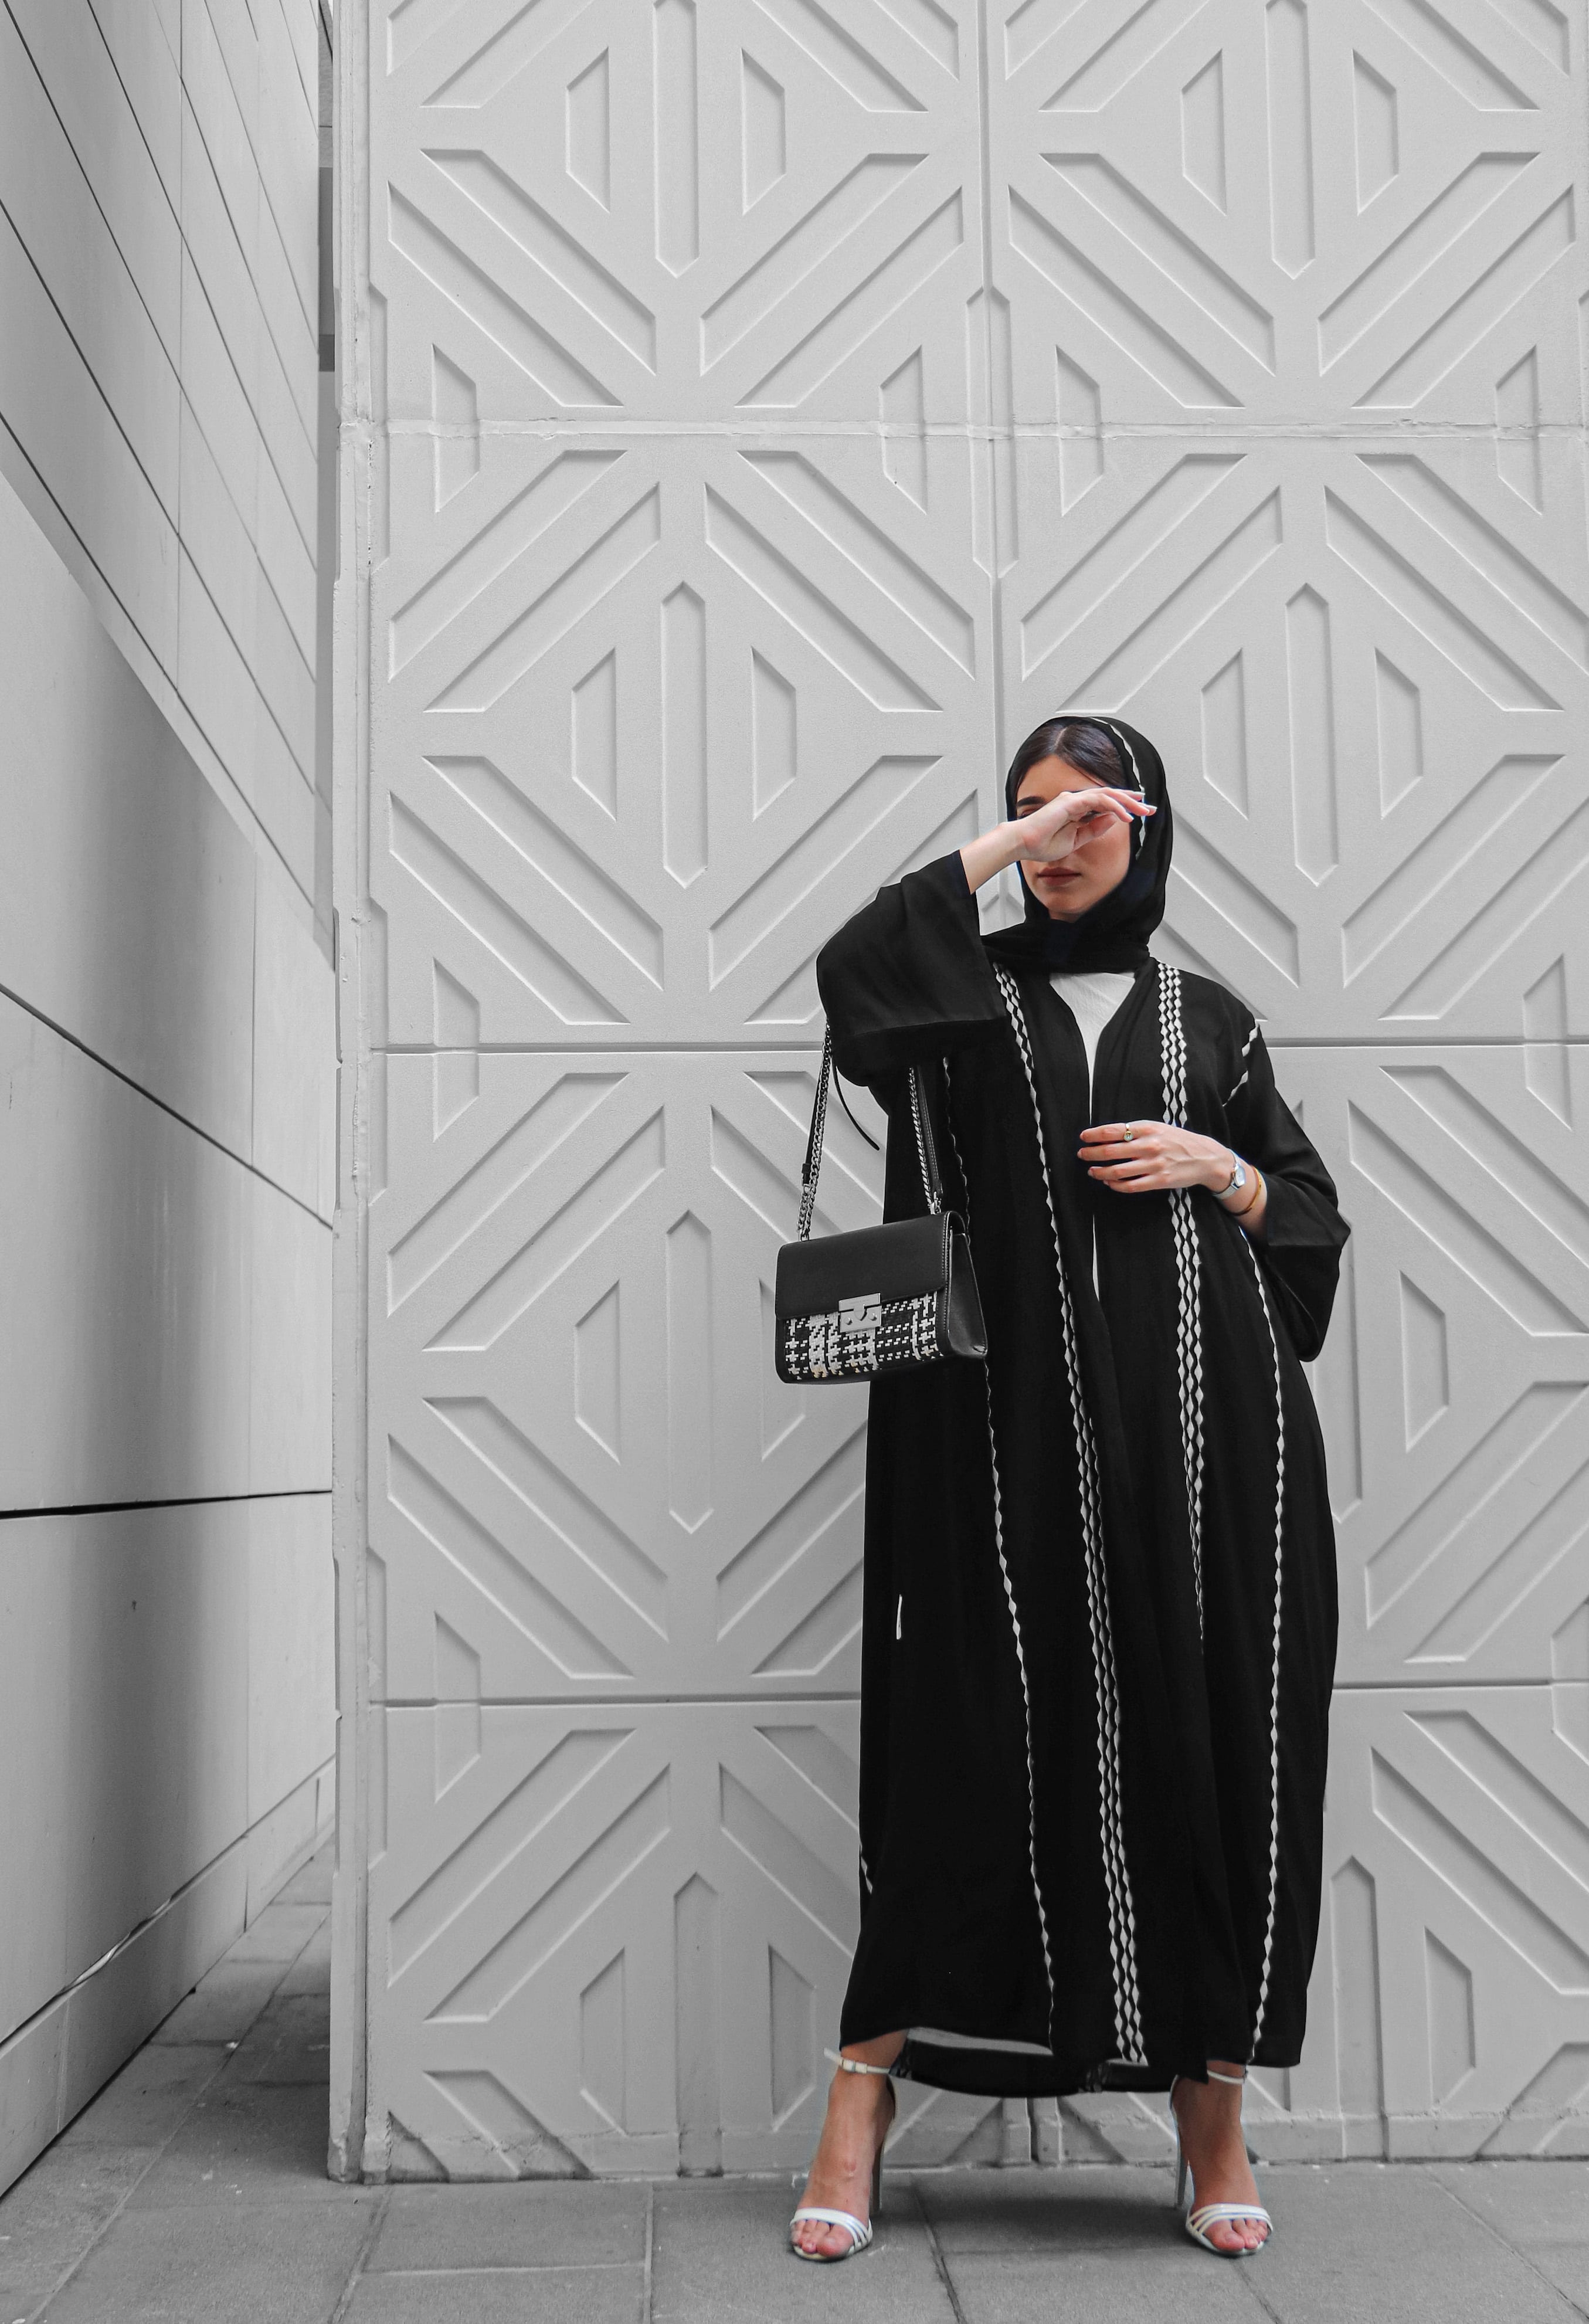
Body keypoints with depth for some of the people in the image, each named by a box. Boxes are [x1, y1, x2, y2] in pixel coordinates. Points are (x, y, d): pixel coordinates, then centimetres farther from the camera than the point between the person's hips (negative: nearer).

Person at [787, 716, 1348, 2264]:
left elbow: (1313, 1217, 17)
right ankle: (859, 2111, 4)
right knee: (972, 1741, -4)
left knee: (1203, 1746, 1)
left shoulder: (1211, 1020, 17)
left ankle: (1210, 2108, 14)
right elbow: (852, 971, -11)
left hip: (1200, 1424, 2)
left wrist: (1215, 1166, -2)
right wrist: (1008, 838, -6)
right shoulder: (969, 996, 12)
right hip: (1018, 1425, -2)